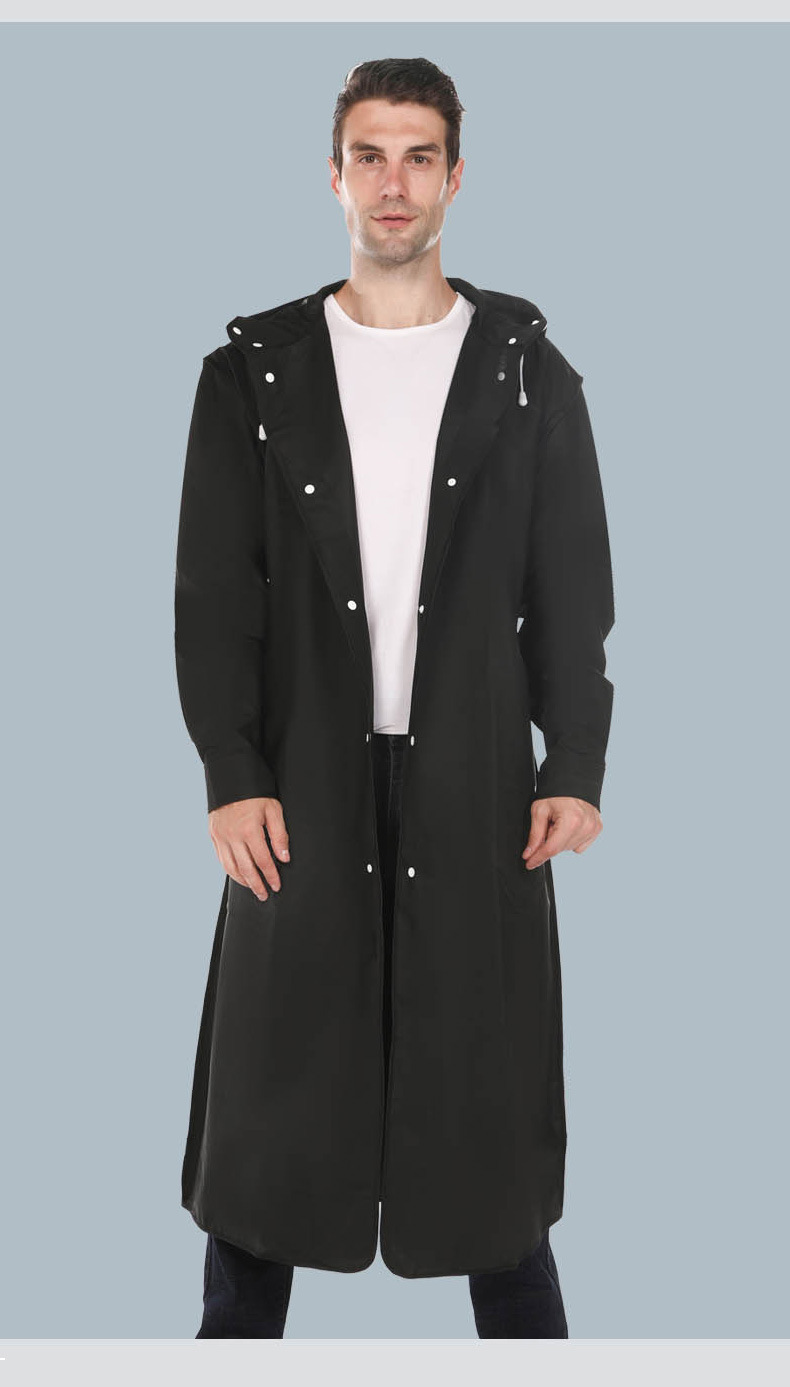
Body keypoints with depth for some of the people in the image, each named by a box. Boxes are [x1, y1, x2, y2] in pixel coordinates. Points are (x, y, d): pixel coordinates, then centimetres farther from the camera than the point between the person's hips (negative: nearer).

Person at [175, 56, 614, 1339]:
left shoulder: (529, 371, 5)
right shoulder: (254, 371, 5)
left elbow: (573, 590, 4)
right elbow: (214, 593, 1)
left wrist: (576, 767, -4)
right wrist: (232, 775, -7)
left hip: (478, 790, 0)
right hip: (305, 787, 0)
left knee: (490, 1081, 7)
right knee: (275, 1083, 7)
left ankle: (523, 1319, 23)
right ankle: (237, 1326, 21)